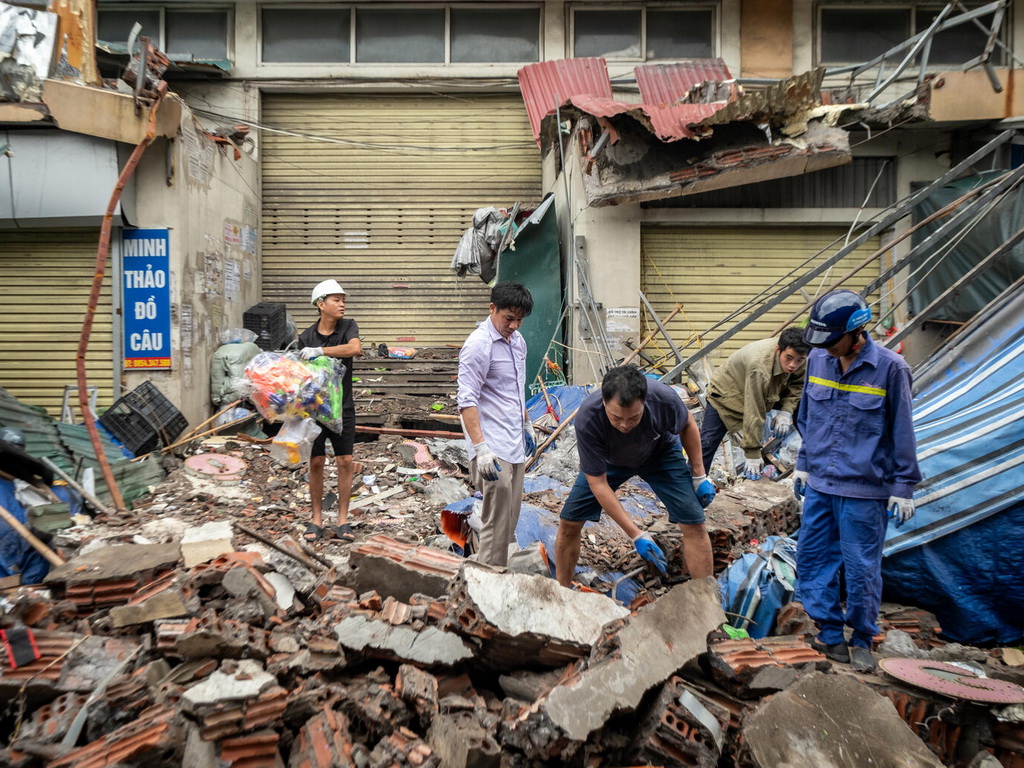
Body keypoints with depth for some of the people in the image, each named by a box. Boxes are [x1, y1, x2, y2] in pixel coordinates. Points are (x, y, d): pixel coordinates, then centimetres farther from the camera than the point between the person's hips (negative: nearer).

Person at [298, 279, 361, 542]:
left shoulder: (348, 326, -4)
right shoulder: (306, 337, -2)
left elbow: (356, 349, -25)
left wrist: (320, 351, -26)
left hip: (342, 407, 0)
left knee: (345, 462, 1)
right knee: (316, 462, 3)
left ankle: (343, 520, 11)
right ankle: (317, 519, 15)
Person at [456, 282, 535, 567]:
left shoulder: (518, 340, 12)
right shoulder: (478, 345, -16)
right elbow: (466, 401, -21)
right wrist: (480, 447, -28)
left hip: (515, 445, 9)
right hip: (493, 448, -9)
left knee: (510, 518, 15)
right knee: (497, 521, -7)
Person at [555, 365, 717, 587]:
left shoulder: (664, 398, -37)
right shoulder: (587, 419, -40)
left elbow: (688, 426, -10)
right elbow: (597, 483, -30)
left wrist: (699, 475, -8)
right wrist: (636, 534, -33)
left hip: (659, 453, 1)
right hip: (609, 460, 0)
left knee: (694, 523, -13)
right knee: (569, 522, -8)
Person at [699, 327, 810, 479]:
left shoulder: (797, 357, -22)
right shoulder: (760, 367, -42)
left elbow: (797, 385, -6)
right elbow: (754, 414, -38)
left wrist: (786, 411, -25)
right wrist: (752, 454, -34)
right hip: (725, 394, -6)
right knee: (707, 443, -17)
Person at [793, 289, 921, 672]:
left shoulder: (890, 368, -12)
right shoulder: (818, 360, 1)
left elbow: (902, 431, -6)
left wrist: (904, 487, -4)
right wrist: (804, 464, 15)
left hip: (864, 490, -5)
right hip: (819, 484, 5)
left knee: (861, 569, 5)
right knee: (811, 559, 9)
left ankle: (862, 641, 25)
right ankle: (830, 634, 24)